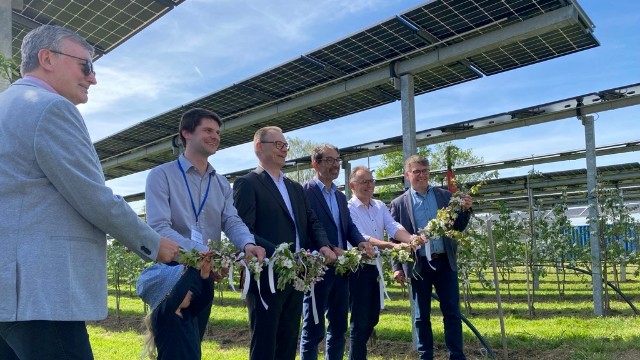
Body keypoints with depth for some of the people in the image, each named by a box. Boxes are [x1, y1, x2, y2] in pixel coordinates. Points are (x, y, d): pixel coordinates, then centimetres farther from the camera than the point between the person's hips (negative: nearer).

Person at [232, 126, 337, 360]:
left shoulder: (295, 187, 18)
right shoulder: (246, 184, -5)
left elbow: (312, 222, 14)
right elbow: (243, 230, -15)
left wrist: (323, 245, -6)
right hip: (266, 276, -7)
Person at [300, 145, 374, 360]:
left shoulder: (340, 196, 16)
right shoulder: (304, 192, -9)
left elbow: (349, 226, 12)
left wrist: (360, 242, -8)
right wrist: (331, 249, -22)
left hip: (340, 268, 8)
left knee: (338, 326, 16)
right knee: (313, 329, 2)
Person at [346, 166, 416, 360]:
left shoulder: (380, 206, 7)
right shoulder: (348, 209, -14)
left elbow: (394, 227, -6)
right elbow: (360, 238, -25)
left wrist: (411, 239, -27)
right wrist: (390, 245, -37)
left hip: (376, 268, 7)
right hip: (358, 270, -7)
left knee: (372, 318, 18)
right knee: (360, 320, 1)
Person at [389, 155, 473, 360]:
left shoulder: (445, 196, 8)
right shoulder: (399, 203, 2)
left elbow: (457, 227, 7)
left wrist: (465, 210, -12)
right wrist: (397, 267, -5)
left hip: (445, 262, 1)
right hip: (419, 265, -1)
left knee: (452, 313, 5)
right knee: (421, 316, 8)